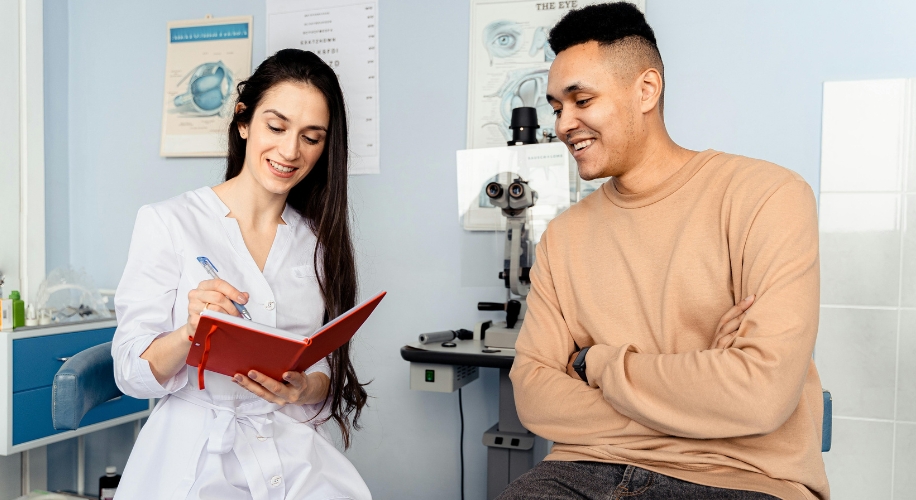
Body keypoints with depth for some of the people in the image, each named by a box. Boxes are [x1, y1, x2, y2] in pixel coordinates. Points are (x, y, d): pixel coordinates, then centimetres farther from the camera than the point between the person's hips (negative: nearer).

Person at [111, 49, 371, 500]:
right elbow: (132, 373, -5)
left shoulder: (319, 241, 9)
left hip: (295, 456, 3)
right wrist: (191, 333, -25)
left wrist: (303, 388, -12)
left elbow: (330, 374, 10)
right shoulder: (167, 222, -3)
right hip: (196, 458, -2)